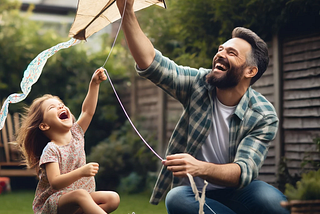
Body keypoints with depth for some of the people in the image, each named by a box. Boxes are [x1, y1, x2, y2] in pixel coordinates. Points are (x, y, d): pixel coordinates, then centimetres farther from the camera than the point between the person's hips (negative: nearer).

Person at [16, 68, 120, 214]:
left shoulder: (75, 134, 7)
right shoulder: (51, 150, -13)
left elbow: (88, 111, 4)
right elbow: (55, 183, -24)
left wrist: (94, 84, -5)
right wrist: (81, 172, -37)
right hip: (50, 202, -7)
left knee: (113, 198, -13)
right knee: (80, 194, -38)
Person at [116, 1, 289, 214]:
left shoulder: (264, 116, -10)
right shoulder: (199, 83, -4)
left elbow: (245, 171, -21)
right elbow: (150, 61, -16)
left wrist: (200, 168, -41)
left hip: (235, 194, -3)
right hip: (193, 193, 3)